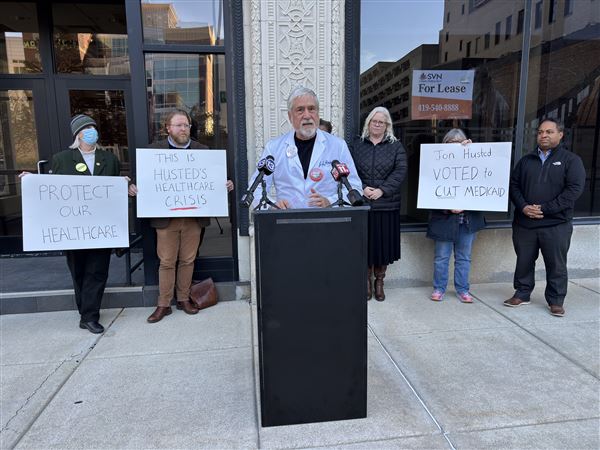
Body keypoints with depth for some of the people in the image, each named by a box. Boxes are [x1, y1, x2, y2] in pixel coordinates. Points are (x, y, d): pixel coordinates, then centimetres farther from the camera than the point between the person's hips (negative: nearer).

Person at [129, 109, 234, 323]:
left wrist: (225, 185, -12)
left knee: (188, 260, 11)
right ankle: (163, 304, 18)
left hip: (194, 215, 1)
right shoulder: (154, 150, 3)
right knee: (166, 262, 6)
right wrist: (134, 188, -17)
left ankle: (183, 299, 26)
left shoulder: (202, 150, 7)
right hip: (166, 216, -1)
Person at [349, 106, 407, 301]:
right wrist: (362, 188, -15)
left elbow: (400, 171, -3)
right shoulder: (357, 145, 9)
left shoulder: (396, 146, 8)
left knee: (383, 244, 5)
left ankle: (379, 281, 21)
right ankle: (367, 280, 21)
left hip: (387, 205, 0)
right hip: (361, 204, 0)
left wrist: (382, 190, -15)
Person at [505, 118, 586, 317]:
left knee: (556, 265, 5)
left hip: (556, 225, -3)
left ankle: (556, 301, 19)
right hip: (524, 223, 3)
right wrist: (523, 207, -10)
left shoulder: (571, 160, 1)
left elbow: (574, 189, -9)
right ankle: (522, 294, 26)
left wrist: (545, 209, -16)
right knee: (524, 262, 11)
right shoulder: (526, 160, 13)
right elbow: (514, 185, 8)